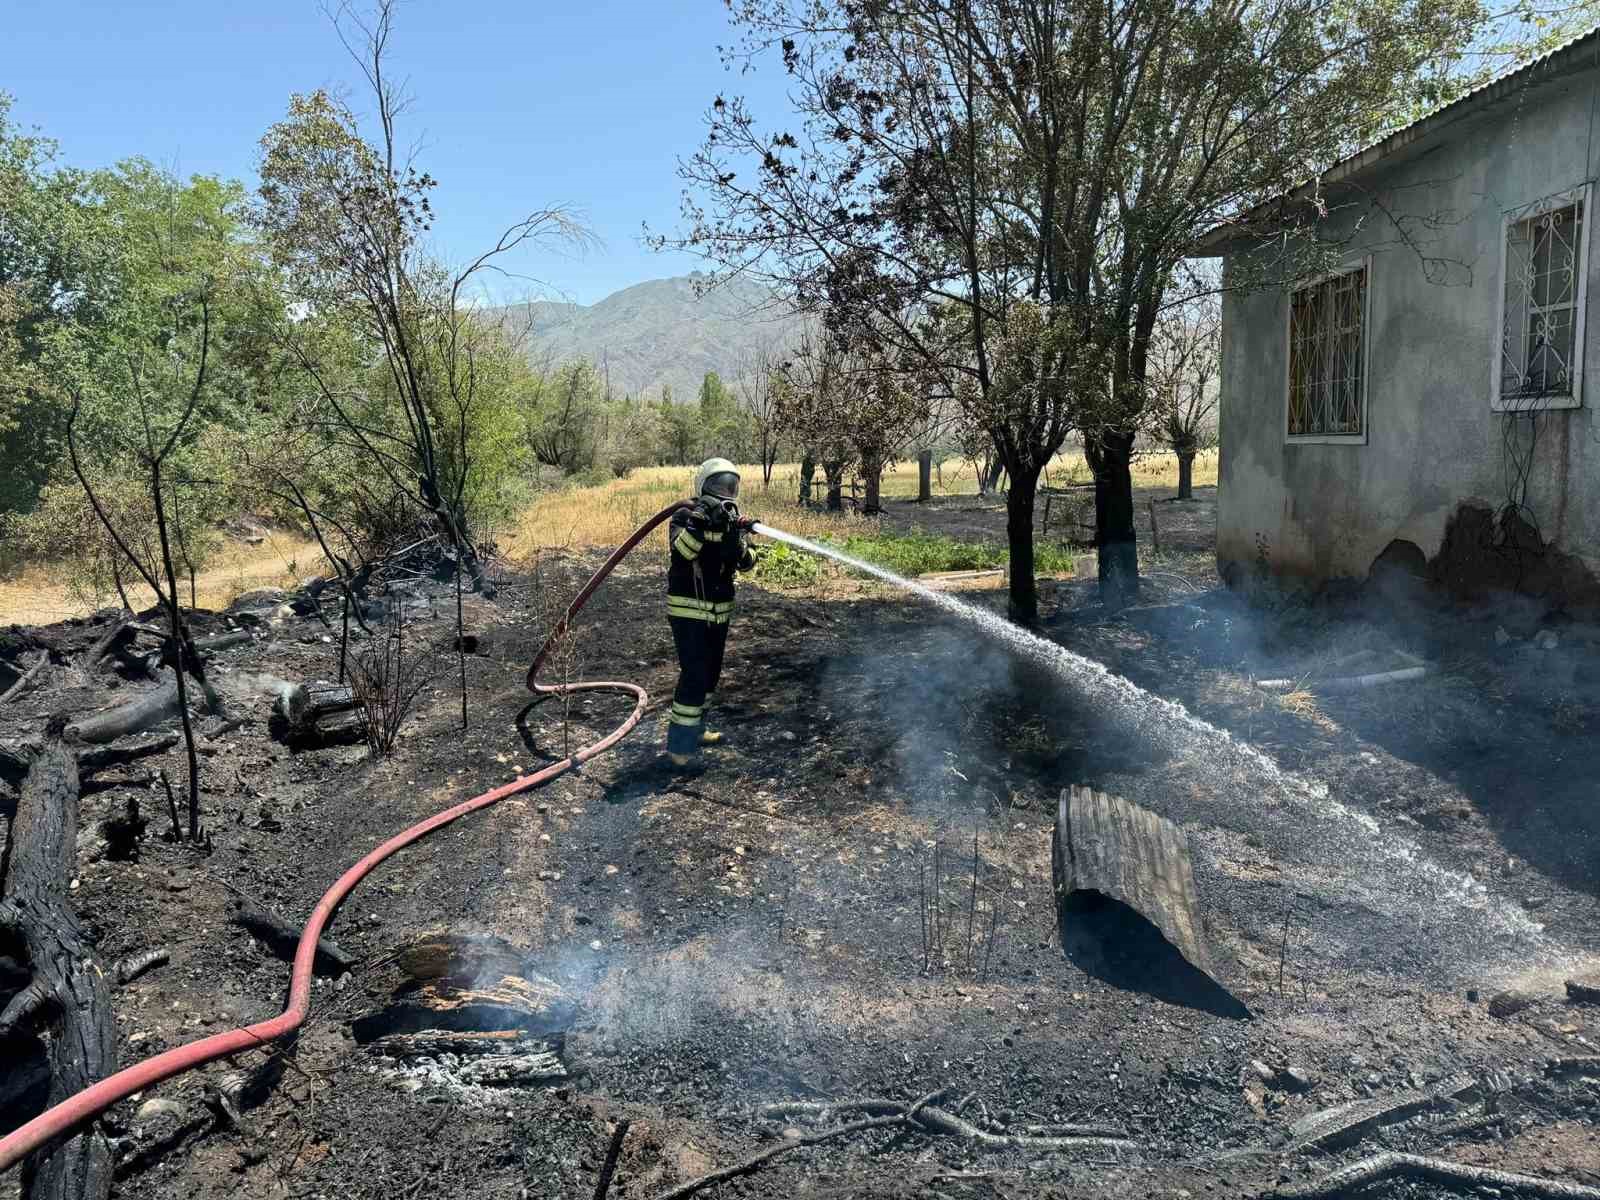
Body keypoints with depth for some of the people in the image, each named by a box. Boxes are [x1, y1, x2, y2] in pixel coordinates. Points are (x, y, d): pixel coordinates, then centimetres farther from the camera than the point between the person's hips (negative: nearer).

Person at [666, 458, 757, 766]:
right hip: (688, 611, -7)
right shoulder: (686, 516, -11)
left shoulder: (733, 521, 5)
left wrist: (737, 538, -25)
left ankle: (693, 729, 31)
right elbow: (679, 552, -28)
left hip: (719, 612, 7)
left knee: (711, 674, 15)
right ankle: (679, 745, -7)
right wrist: (699, 524, -39)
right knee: (694, 675, -13)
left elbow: (745, 562, -6)